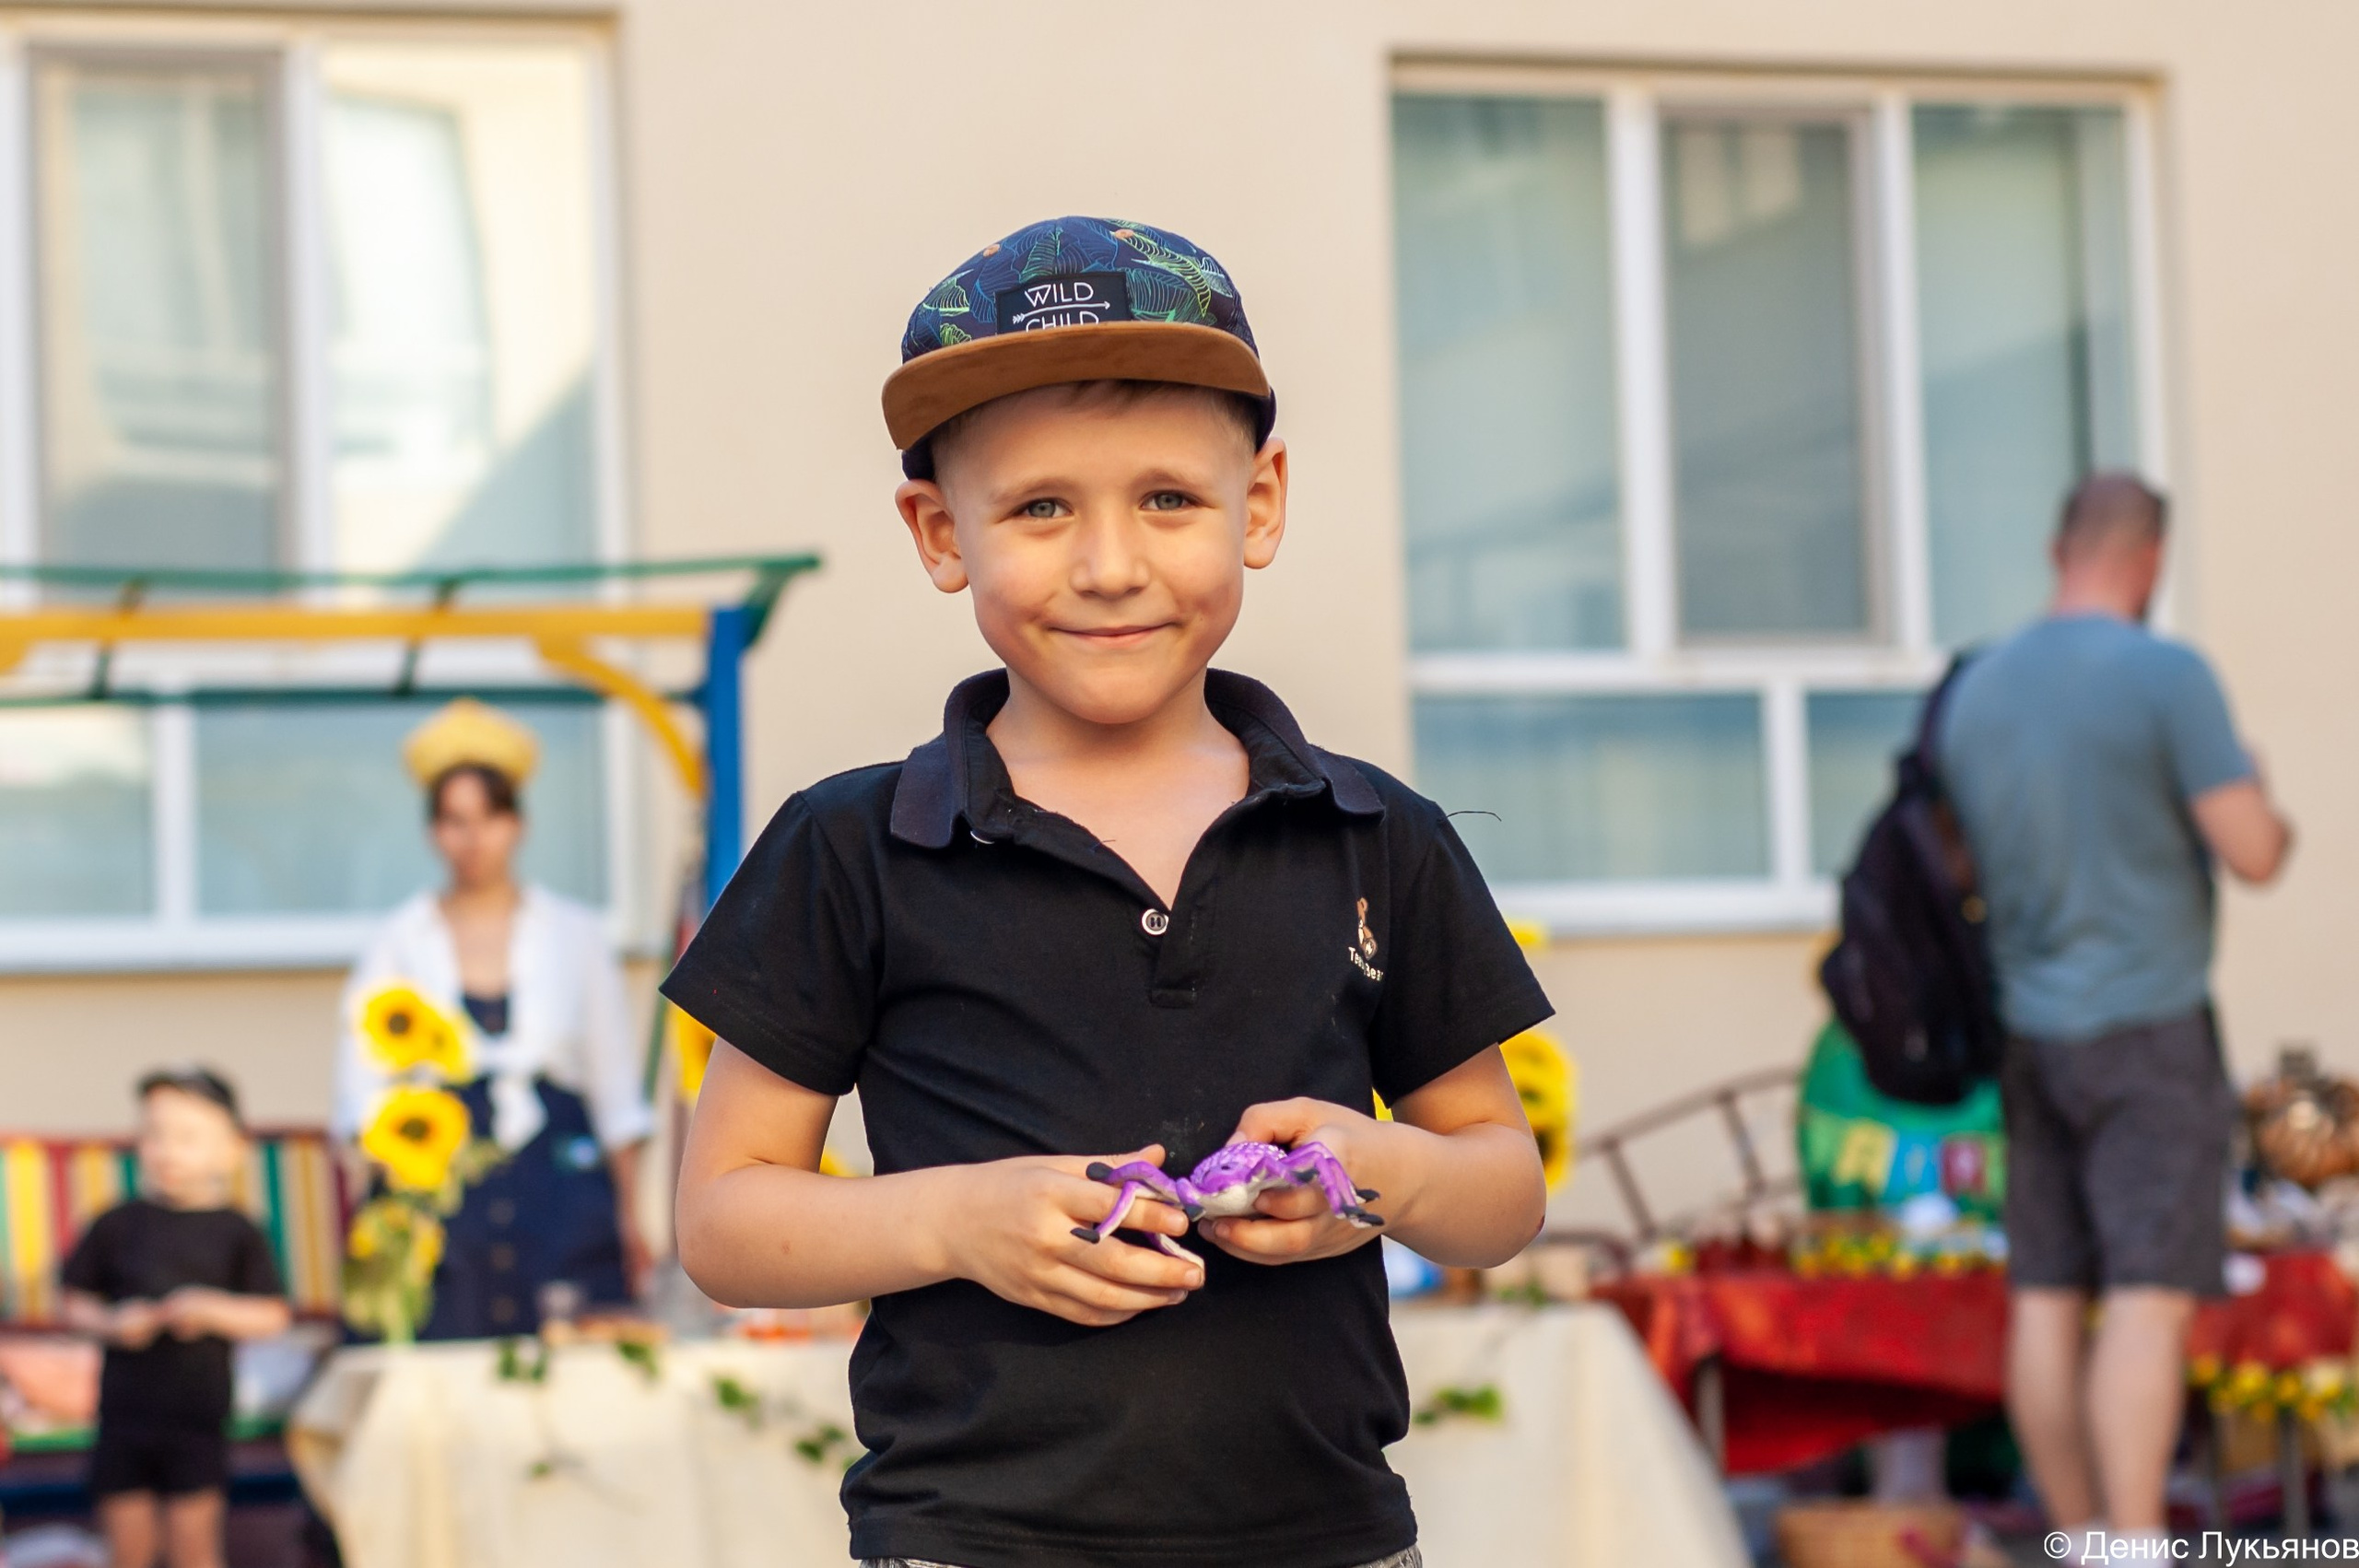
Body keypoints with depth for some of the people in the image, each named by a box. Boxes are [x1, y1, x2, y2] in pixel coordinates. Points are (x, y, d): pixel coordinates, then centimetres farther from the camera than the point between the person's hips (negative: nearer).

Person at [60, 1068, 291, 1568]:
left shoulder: (235, 1232, 0)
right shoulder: (118, 1226, 3)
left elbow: (273, 1316, -2)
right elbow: (75, 1303, 7)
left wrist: (214, 1310, -17)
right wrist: (111, 1323, -13)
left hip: (197, 1417, -1)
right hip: (125, 1410, 1)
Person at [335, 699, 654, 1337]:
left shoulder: (575, 934, 11)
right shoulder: (399, 943, 9)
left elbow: (617, 1088, 12)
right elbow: (363, 1092, 5)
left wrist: (629, 1215, 8)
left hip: (563, 1187, 1)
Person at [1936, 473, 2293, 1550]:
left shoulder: (1976, 691, 9)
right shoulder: (2168, 675, -11)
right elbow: (2253, 854, -14)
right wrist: (2262, 804, 10)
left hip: (2030, 1029, 6)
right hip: (2150, 1026, -6)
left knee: (2046, 1298, 7)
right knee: (2151, 1299, -9)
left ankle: (2080, 1541, 13)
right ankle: (2136, 1549, -16)